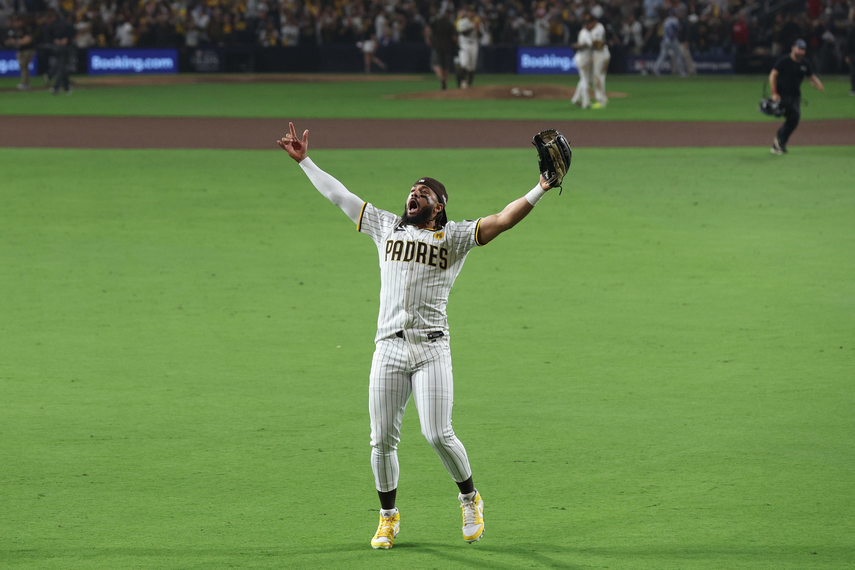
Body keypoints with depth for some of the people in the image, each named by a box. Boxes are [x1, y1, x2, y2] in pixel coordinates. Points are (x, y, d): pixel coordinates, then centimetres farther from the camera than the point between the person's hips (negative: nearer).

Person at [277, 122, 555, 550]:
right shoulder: (387, 228, 15)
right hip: (389, 349, 3)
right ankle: (388, 518, 18)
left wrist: (541, 188, -17)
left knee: (438, 435, -12)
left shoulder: (455, 236, 6)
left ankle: (470, 499, 12)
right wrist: (304, 162, 20)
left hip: (432, 349, -3)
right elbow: (338, 195, 19)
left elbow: (502, 220, -5)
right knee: (382, 439, 2)